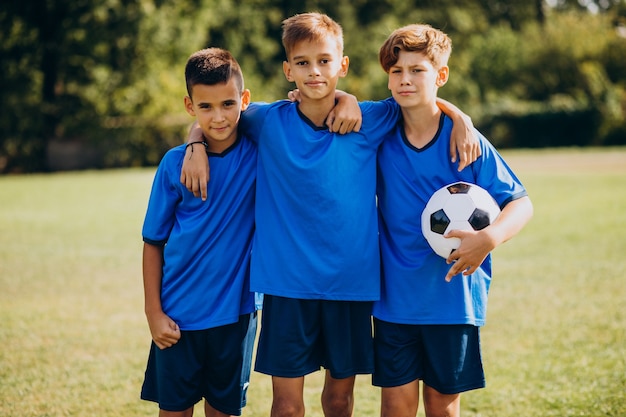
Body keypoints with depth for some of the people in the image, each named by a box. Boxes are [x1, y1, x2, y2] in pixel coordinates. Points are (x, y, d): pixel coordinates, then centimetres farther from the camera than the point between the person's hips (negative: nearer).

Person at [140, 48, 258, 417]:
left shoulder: (259, 153, -5)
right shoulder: (175, 163, -5)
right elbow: (153, 242, 0)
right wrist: (153, 311, -3)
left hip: (235, 312, 0)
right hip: (179, 315, 0)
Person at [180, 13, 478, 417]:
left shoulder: (368, 120, -1)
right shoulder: (269, 121, -1)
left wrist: (458, 118, -6)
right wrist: (196, 146, -3)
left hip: (351, 280, 1)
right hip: (286, 282, -1)